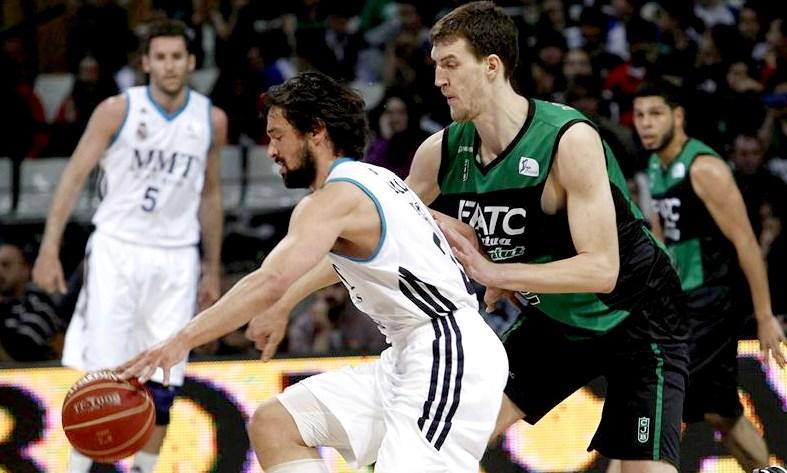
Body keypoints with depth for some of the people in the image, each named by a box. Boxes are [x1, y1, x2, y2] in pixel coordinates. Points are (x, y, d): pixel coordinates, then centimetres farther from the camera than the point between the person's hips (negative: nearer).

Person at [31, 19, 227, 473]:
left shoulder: (211, 120, 3)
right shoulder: (118, 110, -6)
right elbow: (75, 175, -5)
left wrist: (213, 269, 15)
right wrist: (50, 248, -12)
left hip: (176, 259, 3)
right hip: (116, 250, -3)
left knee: (162, 382, 1)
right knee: (100, 372, -7)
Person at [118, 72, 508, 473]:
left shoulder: (334, 199, -12)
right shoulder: (369, 182, 15)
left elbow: (272, 281, -26)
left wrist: (183, 340, -28)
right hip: (412, 355, 10)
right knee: (272, 424, 6)